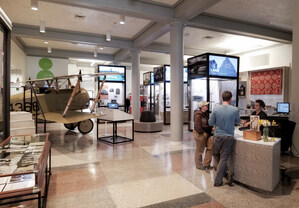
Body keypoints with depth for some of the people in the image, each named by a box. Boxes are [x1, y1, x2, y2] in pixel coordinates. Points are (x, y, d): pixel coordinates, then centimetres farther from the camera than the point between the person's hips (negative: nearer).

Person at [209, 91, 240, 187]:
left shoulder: (216, 108, -10)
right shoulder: (235, 110, -10)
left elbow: (210, 123, -3)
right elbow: (238, 121, 9)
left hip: (217, 136, 0)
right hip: (229, 137, 0)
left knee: (215, 154, 23)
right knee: (224, 158, 7)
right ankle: (218, 180, 14)